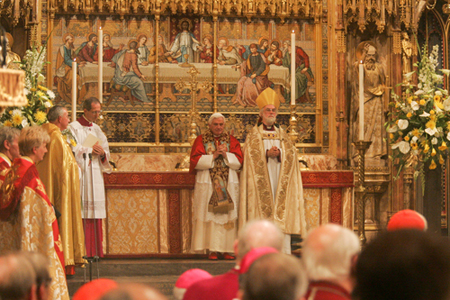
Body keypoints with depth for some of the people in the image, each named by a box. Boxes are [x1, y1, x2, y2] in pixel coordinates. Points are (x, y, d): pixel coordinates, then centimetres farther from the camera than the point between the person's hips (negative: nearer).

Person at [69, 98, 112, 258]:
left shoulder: (96, 129, 18)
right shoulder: (74, 128, -2)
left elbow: (106, 151, 18)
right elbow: (72, 150, -12)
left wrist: (102, 153, -4)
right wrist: (91, 150, -9)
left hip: (95, 175, 6)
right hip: (80, 175, -6)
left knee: (95, 213, 3)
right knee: (81, 212, -11)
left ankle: (94, 251, 4)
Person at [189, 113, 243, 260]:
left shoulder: (232, 140, 13)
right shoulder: (201, 140, 7)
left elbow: (239, 161, 3)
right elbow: (195, 160, -4)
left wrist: (225, 155, -11)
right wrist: (213, 156, -12)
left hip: (228, 184, 2)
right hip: (207, 183, -2)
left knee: (228, 217, -2)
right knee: (210, 216, -7)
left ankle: (227, 249, 0)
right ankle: (212, 250, -6)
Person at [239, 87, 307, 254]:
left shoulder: (282, 134, 18)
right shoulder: (254, 134, 8)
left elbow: (291, 152, 6)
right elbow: (252, 154, -5)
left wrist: (279, 153, -13)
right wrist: (267, 153, -19)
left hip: (280, 177, 3)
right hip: (262, 178, -3)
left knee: (282, 212, -4)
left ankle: (284, 251, -4)